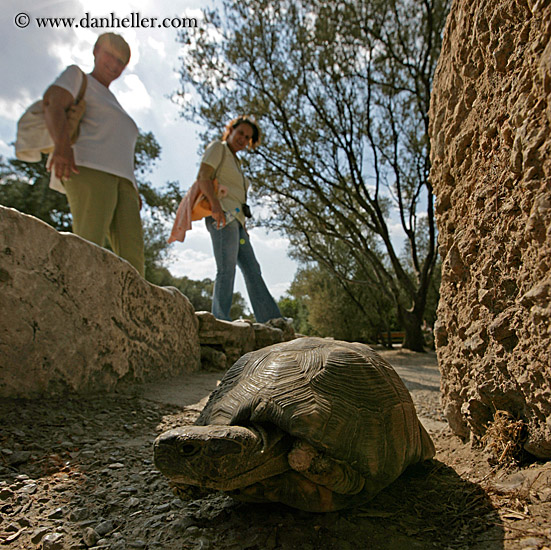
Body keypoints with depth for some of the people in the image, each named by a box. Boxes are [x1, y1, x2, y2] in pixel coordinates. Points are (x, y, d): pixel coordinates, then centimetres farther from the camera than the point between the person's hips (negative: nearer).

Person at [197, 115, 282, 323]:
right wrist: (215, 203, -25)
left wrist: (242, 228, 19)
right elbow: (202, 177, -9)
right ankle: (221, 319, -19)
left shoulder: (235, 162, 31)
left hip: (235, 220, 9)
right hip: (222, 215, -9)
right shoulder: (218, 147, 7)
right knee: (227, 268, -18)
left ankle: (271, 321, -1)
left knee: (252, 269, 0)